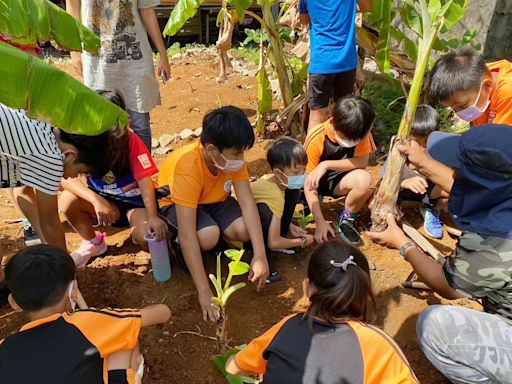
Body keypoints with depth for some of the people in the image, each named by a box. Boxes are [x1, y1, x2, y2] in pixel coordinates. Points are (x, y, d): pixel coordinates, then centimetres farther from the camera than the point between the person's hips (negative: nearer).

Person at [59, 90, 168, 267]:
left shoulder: (130, 140, -19)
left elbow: (145, 180, -24)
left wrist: (152, 216, -38)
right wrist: (96, 200, -42)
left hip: (135, 201, -3)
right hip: (104, 200, 3)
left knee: (147, 236, -32)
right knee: (67, 200, -25)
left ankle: (136, 233, 9)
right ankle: (93, 243, 4)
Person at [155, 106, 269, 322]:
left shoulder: (233, 157, -24)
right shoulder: (187, 166, -39)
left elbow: (247, 202, -26)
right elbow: (187, 234, -41)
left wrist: (260, 255, -36)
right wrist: (204, 292, -42)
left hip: (214, 198, 5)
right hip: (175, 201, -4)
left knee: (243, 231, -22)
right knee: (208, 237, -33)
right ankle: (179, 246, 0)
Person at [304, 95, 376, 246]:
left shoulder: (359, 133, -19)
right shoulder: (316, 139, -27)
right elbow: (309, 181, -25)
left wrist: (326, 165, -33)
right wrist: (321, 221, -30)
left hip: (339, 179, 0)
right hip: (317, 182, 0)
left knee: (365, 180, -31)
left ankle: (346, 220, -6)